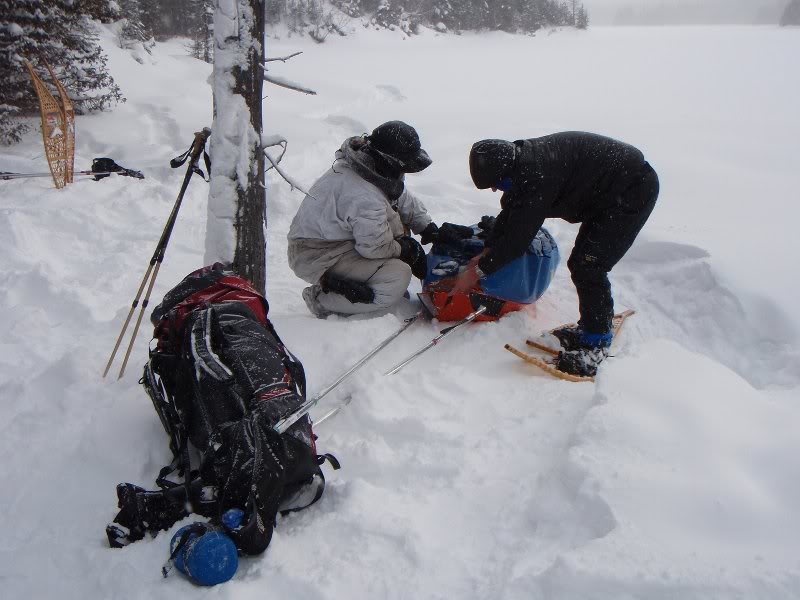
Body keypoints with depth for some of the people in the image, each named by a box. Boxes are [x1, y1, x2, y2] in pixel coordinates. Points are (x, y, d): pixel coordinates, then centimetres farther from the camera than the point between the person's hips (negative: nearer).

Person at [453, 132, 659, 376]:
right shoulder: (522, 162, -2)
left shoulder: (537, 176, -31)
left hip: (634, 189, -10)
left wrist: (478, 271, -14)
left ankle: (596, 344, -4)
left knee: (588, 268, -14)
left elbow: (517, 237, -25)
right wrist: (488, 252, 11)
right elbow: (509, 212, 13)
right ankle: (590, 327, 24)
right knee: (579, 264, 12)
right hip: (605, 194, 10)